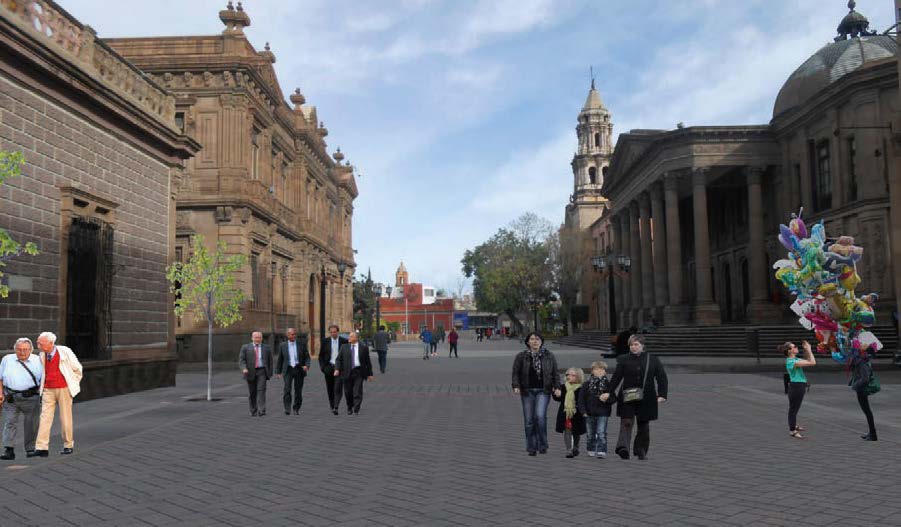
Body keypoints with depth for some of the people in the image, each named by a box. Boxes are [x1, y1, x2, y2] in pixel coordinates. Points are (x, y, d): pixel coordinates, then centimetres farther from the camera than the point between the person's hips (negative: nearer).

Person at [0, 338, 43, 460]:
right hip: (10, 397, 1)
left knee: (31, 424, 4)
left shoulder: (37, 360, 4)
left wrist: (40, 393, -1)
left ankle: (30, 450, 14)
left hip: (31, 397, -1)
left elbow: (43, 379, 7)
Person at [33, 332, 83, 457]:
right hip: (48, 390, 4)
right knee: (45, 417, -5)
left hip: (63, 389, -4)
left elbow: (78, 368, 1)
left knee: (65, 418, 2)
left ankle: (68, 445, 15)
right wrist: (42, 385, 17)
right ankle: (42, 448, -7)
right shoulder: (42, 355, 4)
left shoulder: (65, 352, -9)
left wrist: (73, 384, 5)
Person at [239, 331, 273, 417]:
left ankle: (261, 411, -18)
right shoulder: (245, 347, 5)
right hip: (250, 372, 1)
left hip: (262, 372, -1)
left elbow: (270, 361, 11)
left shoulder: (267, 348, 9)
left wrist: (270, 374, 8)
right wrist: (244, 368, -19)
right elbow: (241, 360, -2)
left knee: (261, 390, -13)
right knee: (252, 393, 6)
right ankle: (253, 411, 19)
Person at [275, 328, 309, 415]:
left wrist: (307, 365, -13)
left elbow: (307, 356, 5)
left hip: (299, 369, 0)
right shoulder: (282, 345, 6)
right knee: (287, 389, -15)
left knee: (298, 390, 3)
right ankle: (287, 409, -16)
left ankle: (296, 409, 16)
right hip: (288, 370, 0)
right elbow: (280, 359, 12)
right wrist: (278, 372, 10)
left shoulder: (302, 344, 4)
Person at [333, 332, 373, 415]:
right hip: (347, 373, 2)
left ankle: (356, 409, -6)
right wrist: (337, 369, -9)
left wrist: (369, 374, 4)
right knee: (348, 392, 8)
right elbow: (339, 359, 7)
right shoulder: (344, 347, 8)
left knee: (357, 392, -8)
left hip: (358, 373, -2)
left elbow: (368, 362, 6)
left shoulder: (363, 348, 3)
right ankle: (349, 408, 25)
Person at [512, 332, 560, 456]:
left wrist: (556, 387, -1)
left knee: (540, 416, -17)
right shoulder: (521, 356, 4)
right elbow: (515, 373, 2)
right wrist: (516, 386, -12)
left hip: (543, 391, -1)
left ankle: (542, 445, -2)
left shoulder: (549, 356, 8)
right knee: (529, 420, 2)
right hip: (527, 391, 1)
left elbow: (555, 374, 10)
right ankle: (531, 447, 13)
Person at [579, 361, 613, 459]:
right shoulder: (587, 384, 2)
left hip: (603, 413, -2)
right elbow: (581, 398, 1)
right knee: (591, 434, 13)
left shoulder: (608, 384, 0)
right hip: (590, 413, 2)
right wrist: (583, 410, -6)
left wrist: (607, 398, -21)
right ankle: (591, 450, 27)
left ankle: (602, 451, -8)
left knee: (601, 433, -10)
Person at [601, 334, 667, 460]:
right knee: (626, 422, -13)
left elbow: (662, 378, 2)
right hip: (627, 398, -1)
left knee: (643, 425, 9)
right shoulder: (624, 360, 2)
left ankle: (641, 451, 21)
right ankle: (623, 447, -24)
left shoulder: (653, 360, 2)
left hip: (646, 399, 1)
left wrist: (662, 395, -9)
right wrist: (608, 393, -6)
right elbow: (616, 378, 2)